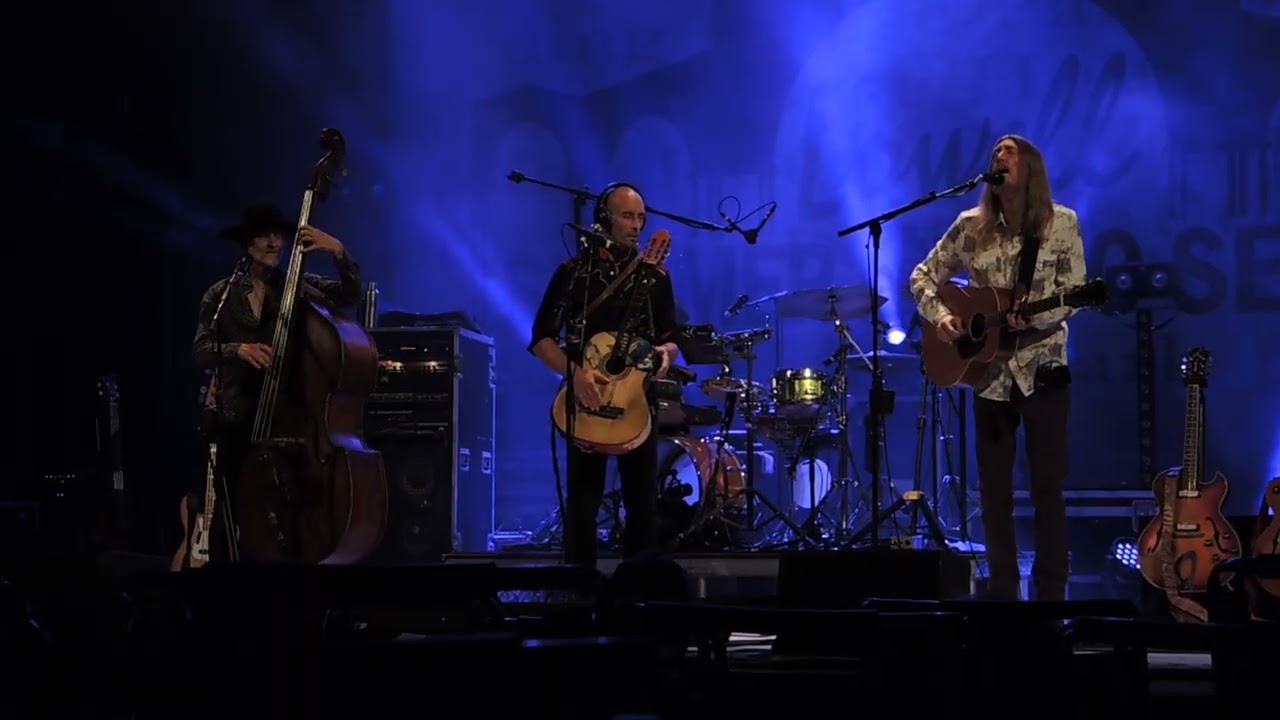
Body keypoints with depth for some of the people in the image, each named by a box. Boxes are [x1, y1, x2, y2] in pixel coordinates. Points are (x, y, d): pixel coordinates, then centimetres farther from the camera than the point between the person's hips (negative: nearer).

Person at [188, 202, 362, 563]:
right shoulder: (221, 294, 5)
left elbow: (349, 295, -9)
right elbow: (201, 351, -3)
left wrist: (338, 251, -25)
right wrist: (238, 349, -22)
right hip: (236, 417, 0)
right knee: (233, 510, 1)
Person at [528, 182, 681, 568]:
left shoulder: (656, 275, 7)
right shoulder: (574, 272, -2)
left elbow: (671, 335, 13)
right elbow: (541, 339, -4)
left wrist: (666, 353, -11)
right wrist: (574, 372, -21)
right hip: (587, 400, -3)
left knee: (643, 505, 4)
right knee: (582, 507, -1)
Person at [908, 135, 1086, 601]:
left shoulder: (1061, 223, -3)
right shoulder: (972, 226, 3)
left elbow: (1074, 294, -8)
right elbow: (922, 277, 10)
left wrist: (1033, 317, -26)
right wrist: (939, 315, -9)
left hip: (1042, 370, -2)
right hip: (989, 373, 3)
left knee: (1048, 488, -2)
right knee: (994, 491, 6)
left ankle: (1051, 594, 5)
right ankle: (1002, 593, 15)